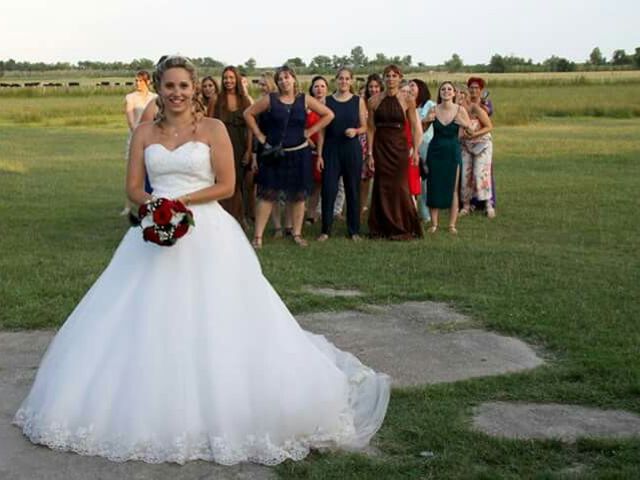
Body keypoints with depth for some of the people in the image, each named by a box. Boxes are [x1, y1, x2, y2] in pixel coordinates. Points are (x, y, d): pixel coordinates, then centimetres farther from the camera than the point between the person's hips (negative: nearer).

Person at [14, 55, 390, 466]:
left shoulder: (214, 128, 0)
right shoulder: (145, 133, 10)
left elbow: (226, 185, -4)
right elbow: (133, 187, 7)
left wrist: (181, 201, -14)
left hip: (206, 234, -4)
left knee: (214, 326, -7)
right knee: (145, 327, 2)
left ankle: (222, 413, 6)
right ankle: (149, 411, 16)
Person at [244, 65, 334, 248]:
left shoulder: (304, 100, 0)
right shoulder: (270, 100, -1)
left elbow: (328, 115, 4)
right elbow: (248, 113, 4)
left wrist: (310, 131, -1)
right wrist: (259, 135, -1)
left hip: (299, 153, 1)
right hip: (274, 153, -1)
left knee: (298, 195, 7)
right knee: (267, 194, -3)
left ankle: (297, 234, 19)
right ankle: (258, 236, 0)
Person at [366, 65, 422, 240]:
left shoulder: (407, 101, -2)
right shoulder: (374, 100, 1)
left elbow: (414, 127, -1)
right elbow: (370, 129, 2)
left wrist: (415, 150, -9)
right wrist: (370, 153, -2)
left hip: (399, 146, -1)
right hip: (380, 146, 2)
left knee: (399, 186, -1)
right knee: (381, 187, 4)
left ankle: (402, 228, 11)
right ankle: (382, 227, 15)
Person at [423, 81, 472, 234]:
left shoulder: (460, 110, -5)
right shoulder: (434, 110, -2)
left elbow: (471, 131, 0)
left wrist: (465, 125, -20)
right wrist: (426, 121, -16)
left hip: (452, 152, -1)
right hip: (435, 151, 1)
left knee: (453, 188, 1)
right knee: (434, 187, 1)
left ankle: (452, 224, 7)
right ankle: (434, 223, 9)